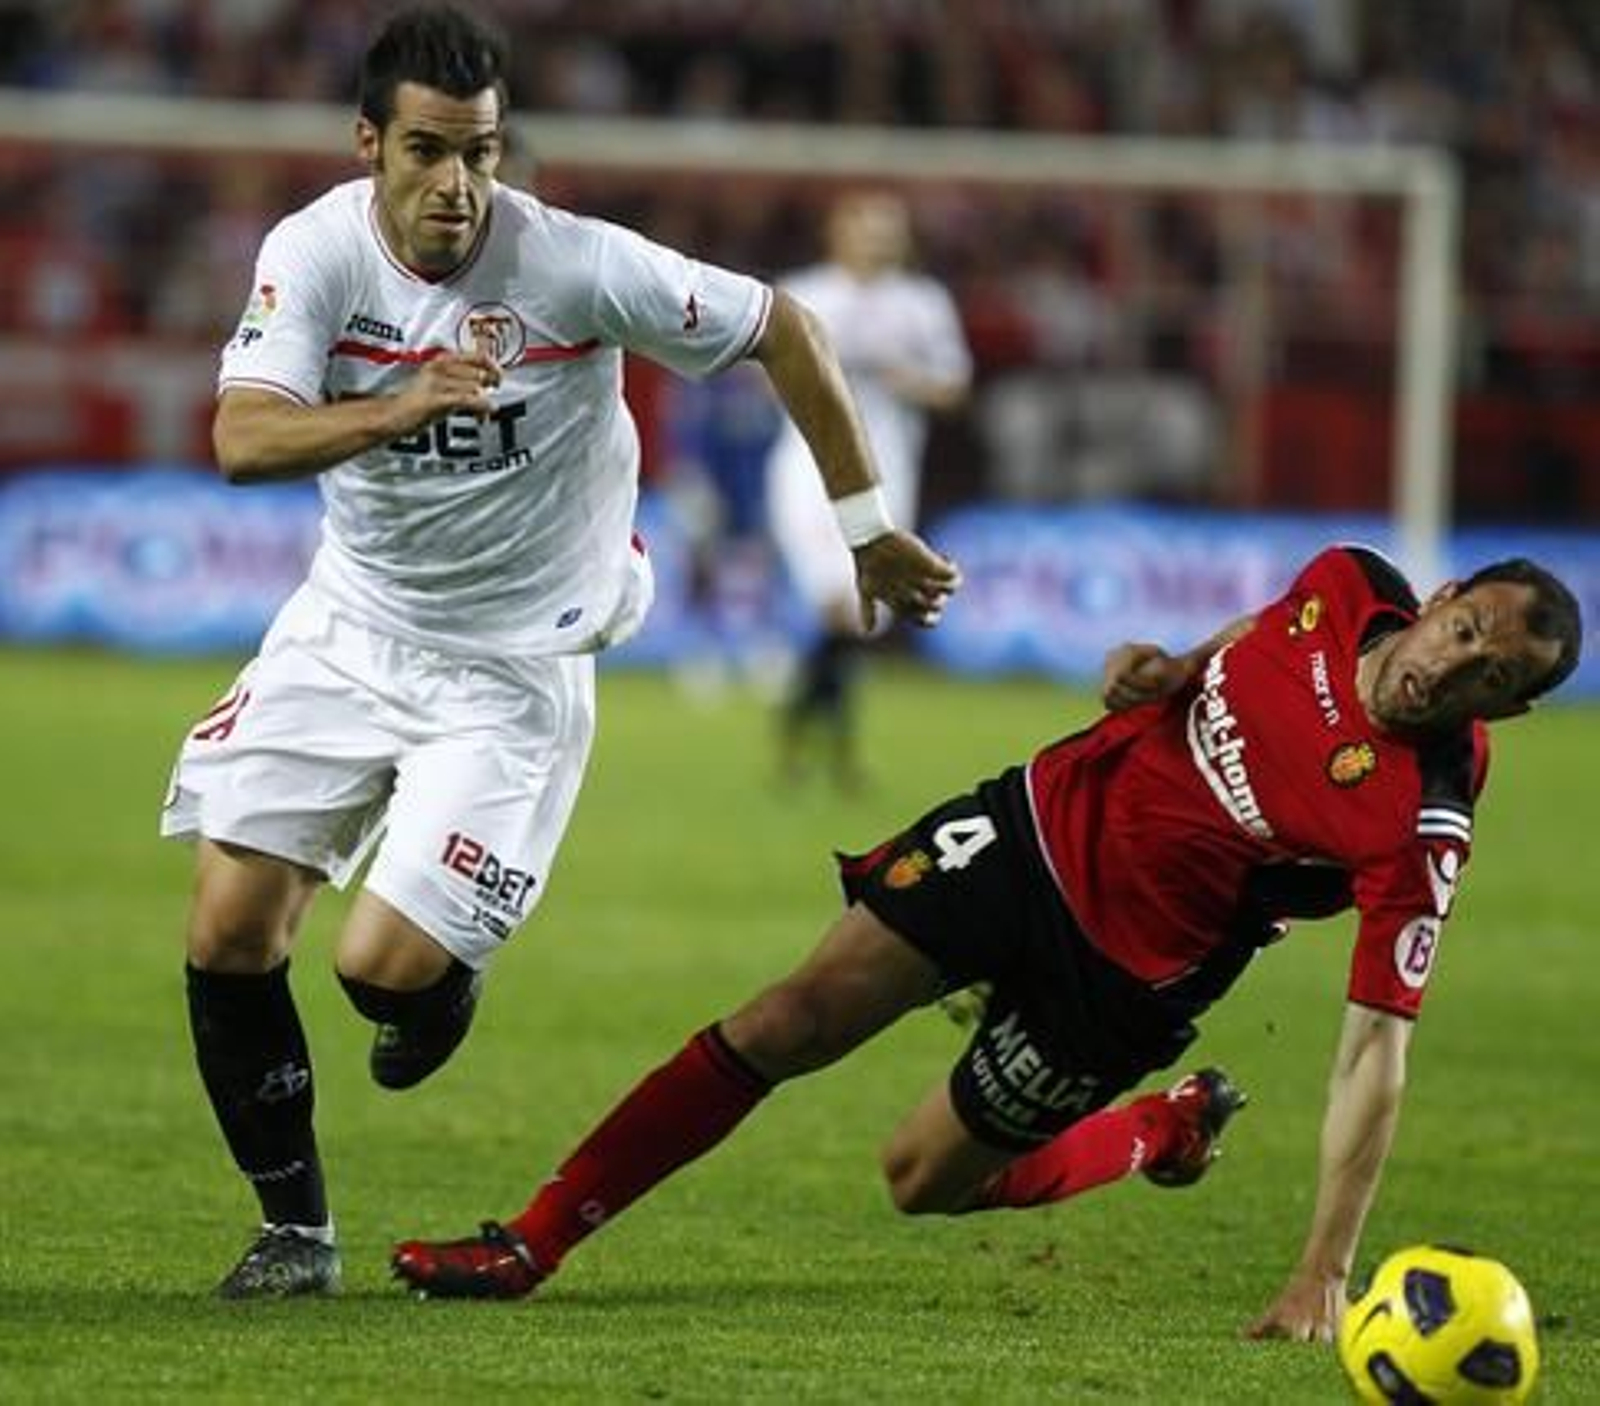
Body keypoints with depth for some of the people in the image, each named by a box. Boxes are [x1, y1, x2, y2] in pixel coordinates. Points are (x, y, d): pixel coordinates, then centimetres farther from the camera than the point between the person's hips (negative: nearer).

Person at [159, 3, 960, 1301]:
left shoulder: (579, 268, -20)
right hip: (349, 624, 3)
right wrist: (404, 406, -45)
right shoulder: (316, 252, -13)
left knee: (388, 968, -15)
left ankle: (448, 979, 25)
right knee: (229, 931, -5)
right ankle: (297, 1229, 15)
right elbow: (244, 440, -27)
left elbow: (779, 329, -6)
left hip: (510, 669, -3)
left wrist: (868, 529, 0)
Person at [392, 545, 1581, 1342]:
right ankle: (533, 1242, 9)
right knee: (785, 1026, -4)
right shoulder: (1346, 590, -13)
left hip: (1117, 975, -4)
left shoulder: (1418, 824, -30)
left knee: (926, 1180, 5)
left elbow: (1377, 1045, -30)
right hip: (1053, 810, 4)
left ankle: (1164, 1133, 31)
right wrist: (1164, 667, -8)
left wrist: (1327, 1271, -33)